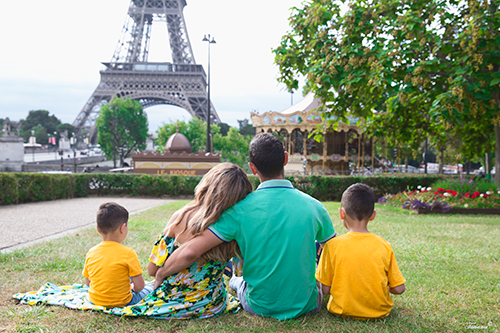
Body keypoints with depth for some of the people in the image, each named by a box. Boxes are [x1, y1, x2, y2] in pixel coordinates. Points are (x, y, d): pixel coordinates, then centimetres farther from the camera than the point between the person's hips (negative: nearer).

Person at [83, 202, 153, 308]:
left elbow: (87, 282, 6)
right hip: (121, 302, -4)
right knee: (151, 287, 19)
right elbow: (139, 286, -17)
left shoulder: (91, 252, -6)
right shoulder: (128, 253, -20)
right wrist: (133, 289, 5)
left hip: (95, 301, 5)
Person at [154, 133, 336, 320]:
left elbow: (191, 251, -23)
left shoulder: (241, 209, -19)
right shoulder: (314, 206, -12)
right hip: (306, 306, 1)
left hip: (259, 307, 0)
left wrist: (160, 275, -4)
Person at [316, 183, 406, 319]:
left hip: (342, 312, -2)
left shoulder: (333, 245, -16)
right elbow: (399, 289, -6)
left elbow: (326, 289, -9)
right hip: (379, 312, 2)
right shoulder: (384, 246, -12)